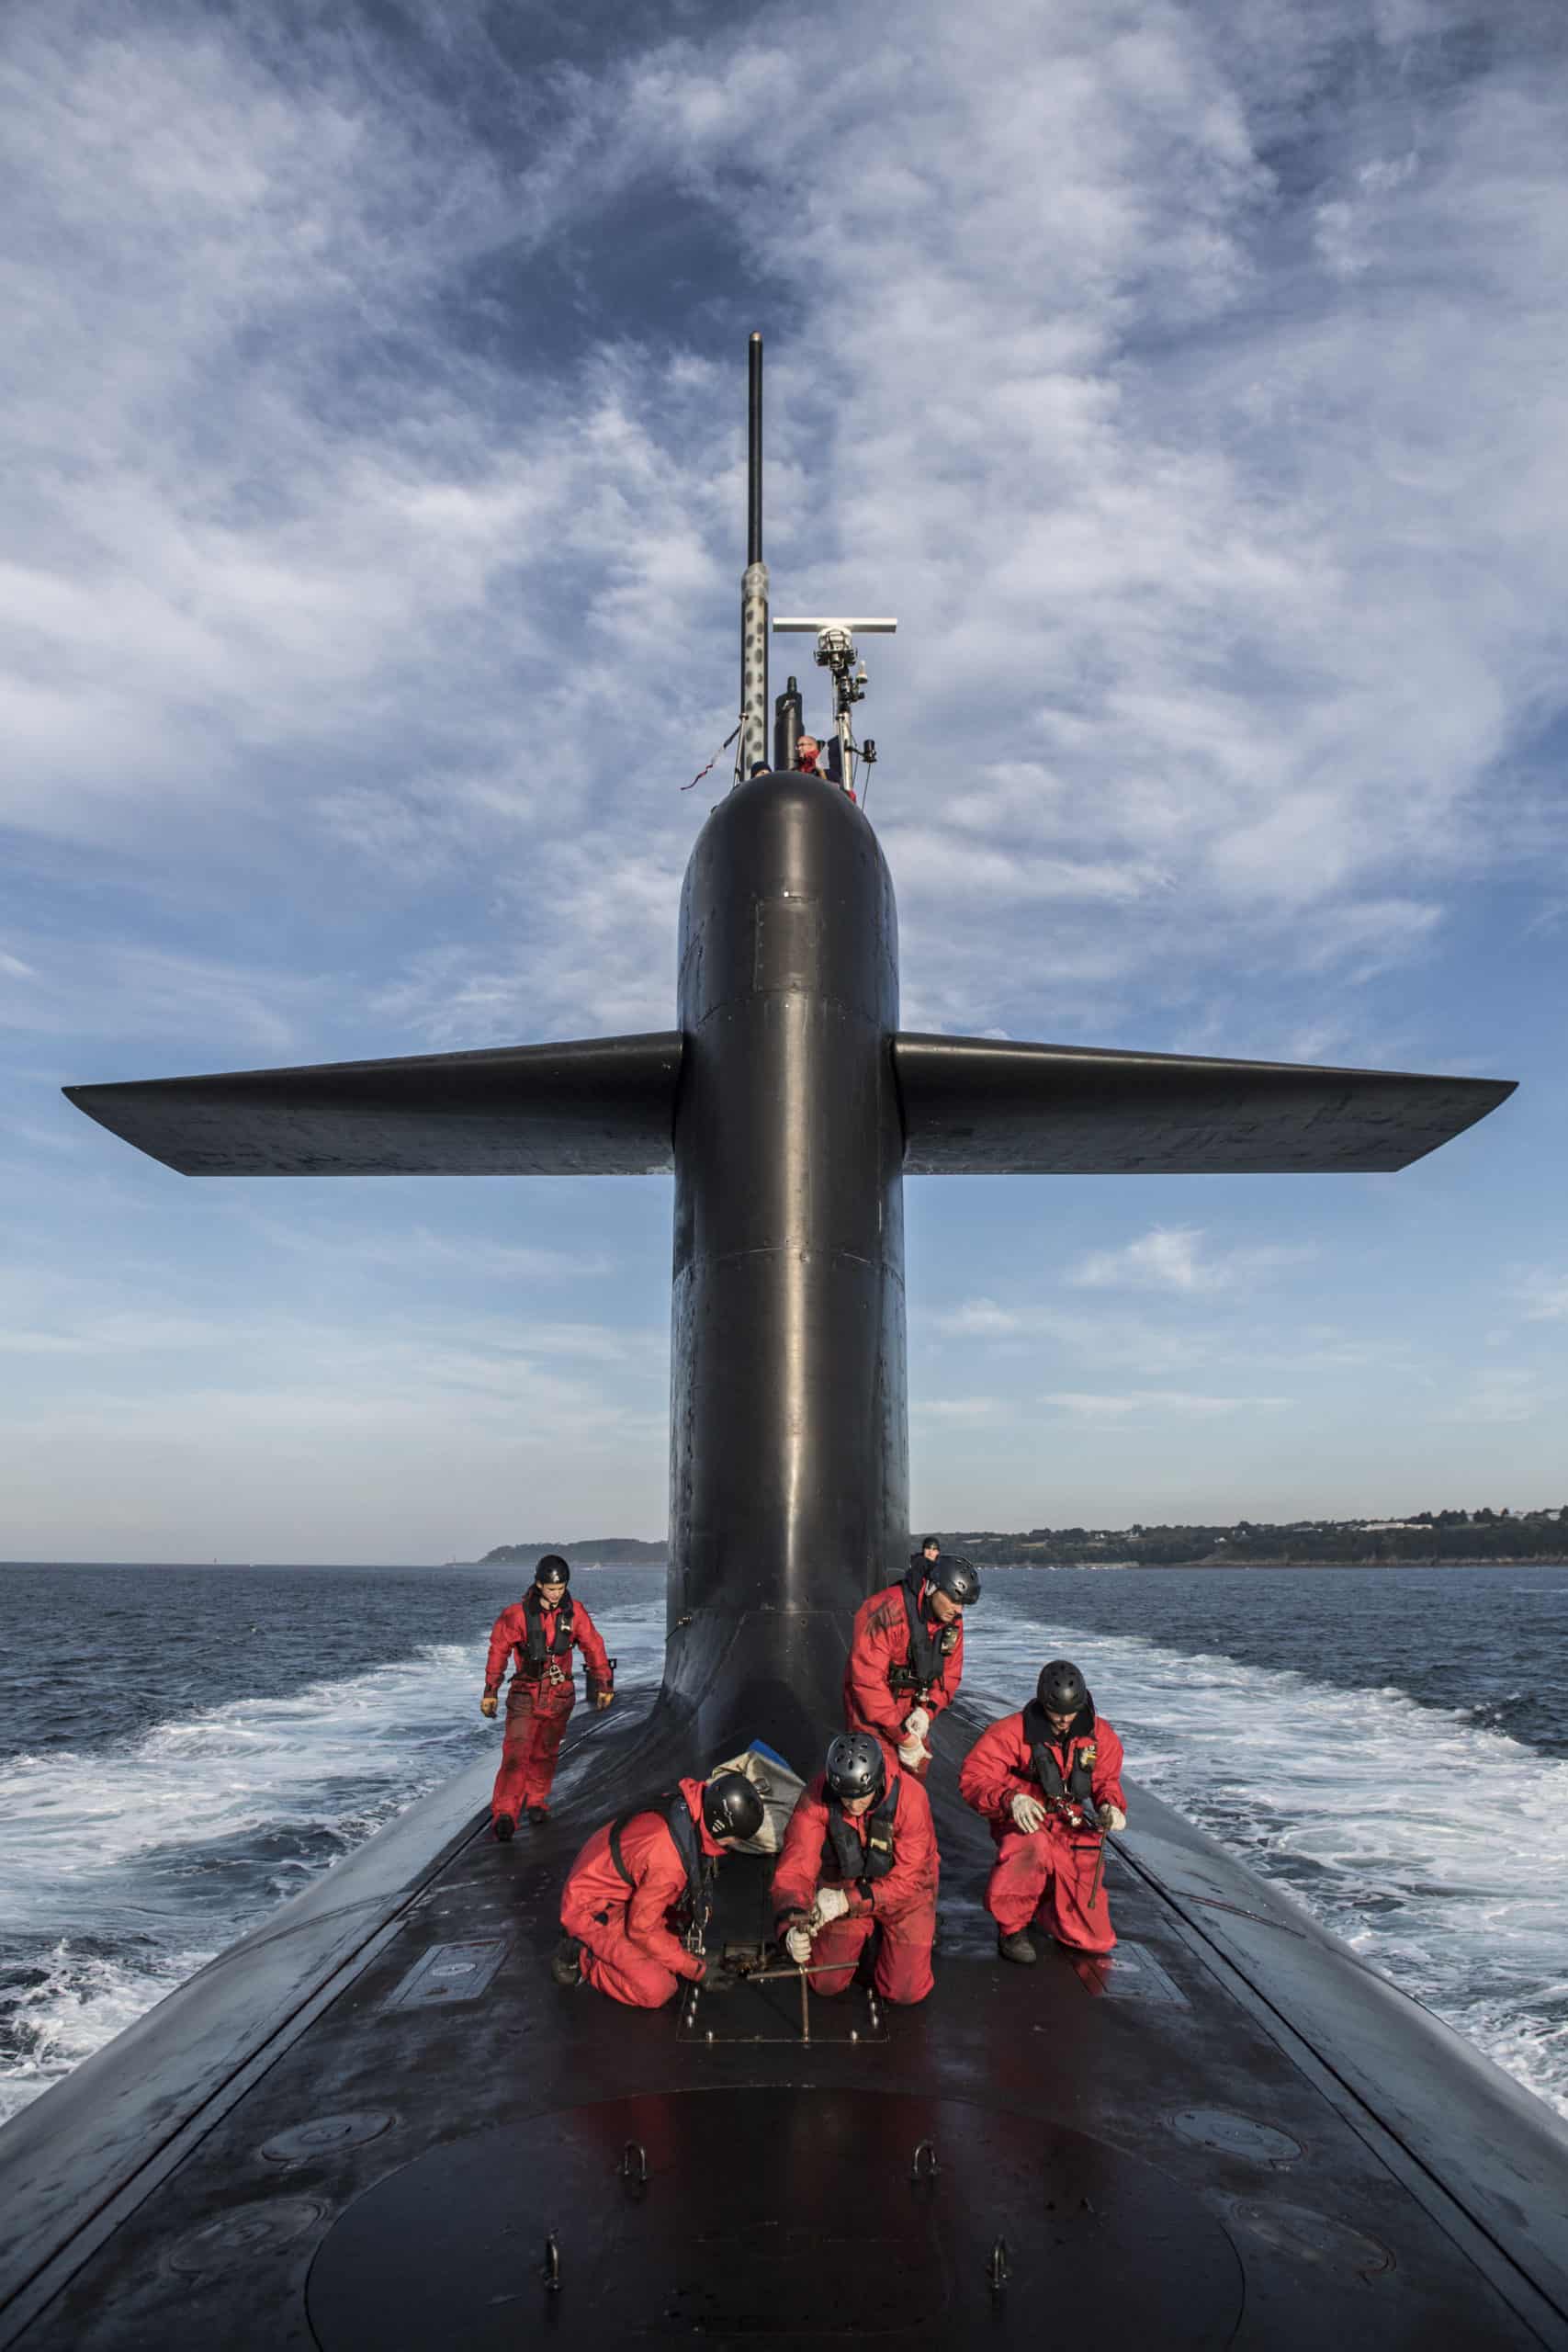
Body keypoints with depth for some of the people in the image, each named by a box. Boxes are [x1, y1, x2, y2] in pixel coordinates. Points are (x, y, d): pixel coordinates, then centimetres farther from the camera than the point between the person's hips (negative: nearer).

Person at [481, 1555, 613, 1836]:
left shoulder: (574, 1612, -3)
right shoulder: (518, 1614, -12)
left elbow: (593, 1648, 7)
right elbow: (498, 1650, -2)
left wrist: (605, 1684, 10)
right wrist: (490, 1692, 1)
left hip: (560, 1695, 3)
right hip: (526, 1694, -3)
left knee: (545, 1753, 14)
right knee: (516, 1753, -15)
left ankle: (537, 1801, 31)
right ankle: (504, 1813, -15)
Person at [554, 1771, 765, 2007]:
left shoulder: (689, 1807, -14)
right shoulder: (668, 1861, -36)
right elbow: (642, 1929, -21)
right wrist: (697, 1969, -14)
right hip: (591, 1910, -9)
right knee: (657, 1991, -14)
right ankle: (581, 1957, 1)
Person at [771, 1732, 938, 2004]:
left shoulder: (910, 1798, -33)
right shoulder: (816, 1798, -29)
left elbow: (908, 1879, -27)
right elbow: (796, 1867, -30)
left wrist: (849, 1900, -37)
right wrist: (790, 1925, -48)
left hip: (902, 1890, -2)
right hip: (843, 1887, 2)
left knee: (905, 1991, -3)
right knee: (826, 1984, 5)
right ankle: (865, 1932, 32)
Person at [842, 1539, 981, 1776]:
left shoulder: (952, 1620, -6)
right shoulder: (889, 1610, -31)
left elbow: (950, 1673, 3)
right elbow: (868, 1680, -32)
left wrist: (927, 1710, -16)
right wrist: (902, 1735, -28)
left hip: (911, 1706, 7)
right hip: (871, 1705, -7)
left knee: (917, 1769, 13)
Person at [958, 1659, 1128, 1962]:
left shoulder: (1099, 1733, 1)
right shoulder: (1012, 1732, -13)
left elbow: (1107, 1780, 13)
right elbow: (973, 1778, -16)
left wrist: (1111, 1806, -11)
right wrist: (1011, 1799, -34)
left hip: (1077, 1833, 4)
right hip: (1027, 1825, -4)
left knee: (1095, 1939, -3)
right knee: (1035, 1846, -42)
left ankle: (1045, 1894, 30)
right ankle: (1012, 1926, -13)